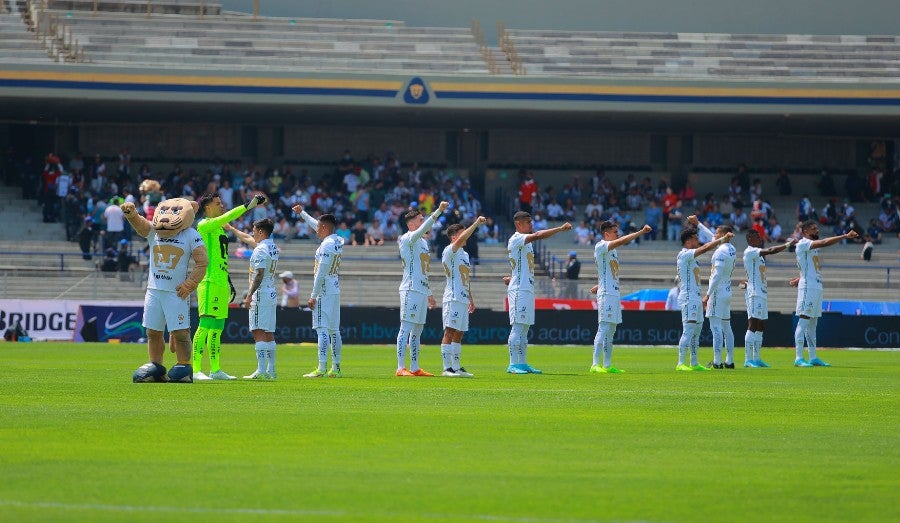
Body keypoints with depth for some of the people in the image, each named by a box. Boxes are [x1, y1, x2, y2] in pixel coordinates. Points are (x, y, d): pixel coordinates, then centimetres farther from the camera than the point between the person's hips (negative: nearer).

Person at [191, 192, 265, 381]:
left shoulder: (219, 228, 21)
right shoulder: (204, 225, -6)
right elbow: (226, 218, -23)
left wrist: (229, 281, 25)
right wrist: (248, 206, -25)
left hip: (221, 283, 9)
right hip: (210, 282, -9)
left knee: (218, 327, 10)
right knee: (206, 324, -12)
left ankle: (215, 370, 14)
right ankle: (196, 370, -13)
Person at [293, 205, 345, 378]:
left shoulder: (326, 245, -17)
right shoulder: (338, 241, 10)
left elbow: (321, 273, -19)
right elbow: (316, 225, 27)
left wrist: (313, 296, -15)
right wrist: (302, 213, 37)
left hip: (324, 292, -9)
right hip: (336, 291, 9)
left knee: (322, 329, -11)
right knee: (334, 330, 12)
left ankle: (321, 368, -16)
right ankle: (336, 368, 14)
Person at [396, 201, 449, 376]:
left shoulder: (423, 242, 21)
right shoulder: (408, 239, -6)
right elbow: (423, 229, -27)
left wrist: (429, 294, 26)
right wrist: (438, 211, -34)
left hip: (422, 291, 9)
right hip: (411, 289, -9)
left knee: (417, 331, 10)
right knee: (406, 329, -11)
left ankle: (414, 367, 13)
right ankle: (400, 367, -13)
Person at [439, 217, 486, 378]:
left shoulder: (464, 254, 20)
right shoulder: (449, 251, -7)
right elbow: (461, 240, -26)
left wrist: (471, 298, 24)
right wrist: (476, 223, -24)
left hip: (463, 298, 9)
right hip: (453, 298, -9)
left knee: (459, 333, 10)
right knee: (450, 331, -11)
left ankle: (456, 367, 14)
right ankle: (447, 368, -13)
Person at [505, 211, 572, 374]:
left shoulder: (526, 242, 20)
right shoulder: (516, 239, -10)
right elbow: (537, 236, -26)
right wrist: (561, 228, -28)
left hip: (528, 289, 10)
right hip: (519, 289, -10)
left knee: (525, 328, 10)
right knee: (518, 327, -10)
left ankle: (522, 363, 12)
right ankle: (513, 364, -11)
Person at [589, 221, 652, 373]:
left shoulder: (613, 250, 19)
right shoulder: (600, 246, -9)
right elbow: (621, 241, -21)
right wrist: (641, 232, -20)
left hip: (615, 294, 9)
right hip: (606, 294, -9)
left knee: (611, 331, 9)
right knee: (604, 329, -13)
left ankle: (607, 365, 11)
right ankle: (595, 364, -15)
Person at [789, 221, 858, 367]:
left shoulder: (812, 247, 20)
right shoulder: (803, 244, -10)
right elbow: (824, 243, -22)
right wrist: (845, 236, -24)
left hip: (817, 287, 10)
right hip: (808, 287, -10)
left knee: (812, 323, 10)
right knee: (804, 321, -10)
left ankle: (813, 358, 12)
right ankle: (798, 358, -12)